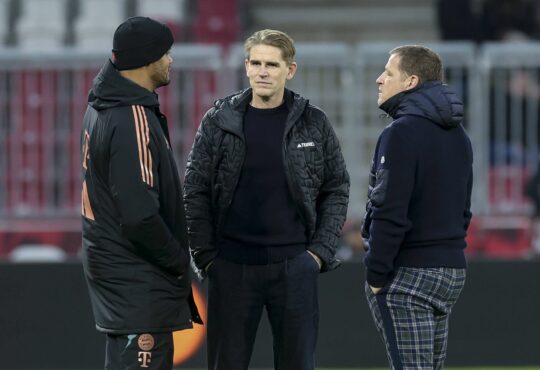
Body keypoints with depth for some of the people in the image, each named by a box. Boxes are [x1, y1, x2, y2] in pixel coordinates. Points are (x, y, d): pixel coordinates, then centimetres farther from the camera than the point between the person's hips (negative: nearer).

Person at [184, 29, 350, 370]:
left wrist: (321, 250, -2)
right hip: (232, 266, 0)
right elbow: (196, 192, 3)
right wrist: (205, 254, -4)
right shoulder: (218, 121, 1)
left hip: (295, 266, 0)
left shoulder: (314, 124, 2)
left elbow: (336, 189, 7)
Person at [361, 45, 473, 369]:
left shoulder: (402, 133, -15)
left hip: (407, 274, -9)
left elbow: (390, 212, -19)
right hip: (451, 271, 9)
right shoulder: (458, 136, 14)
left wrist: (376, 274, -13)